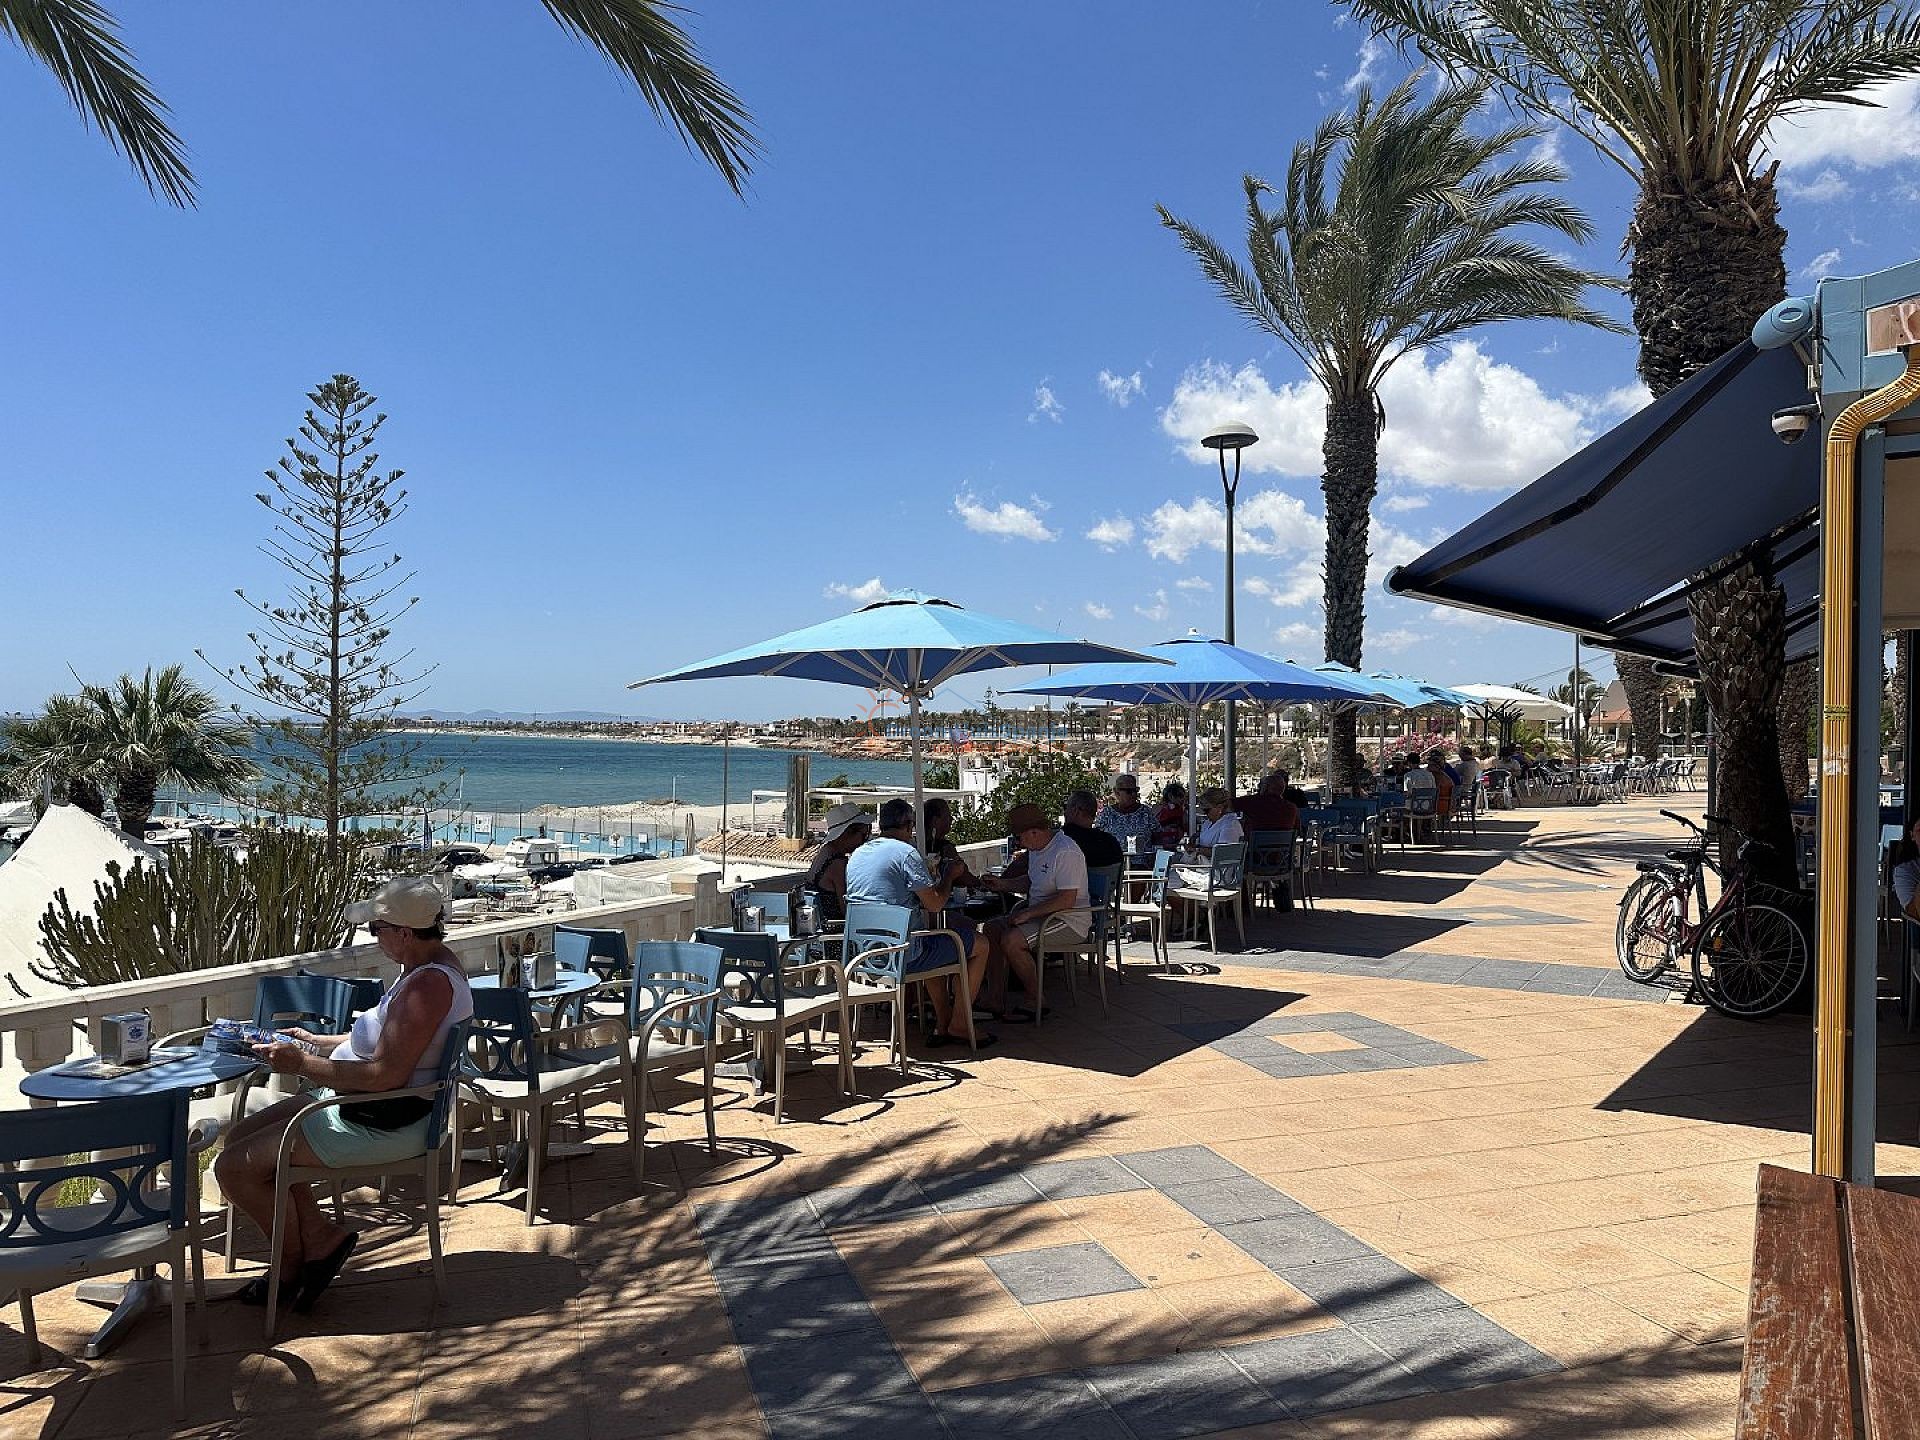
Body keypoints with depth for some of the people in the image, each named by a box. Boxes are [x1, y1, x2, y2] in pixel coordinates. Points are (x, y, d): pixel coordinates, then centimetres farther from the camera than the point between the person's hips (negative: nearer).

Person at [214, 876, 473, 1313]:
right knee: (242, 1136, 16)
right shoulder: (432, 962, 5)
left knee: (234, 1167, -6)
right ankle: (316, 1236, 14)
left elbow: (387, 1074, -29)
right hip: (358, 1104, 11)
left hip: (382, 1124, -11)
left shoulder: (429, 985, -28)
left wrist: (302, 1064, -21)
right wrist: (314, 1041, 14)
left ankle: (294, 1261, 14)